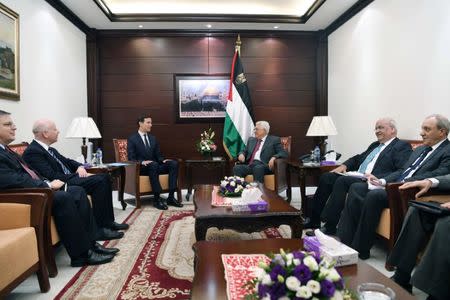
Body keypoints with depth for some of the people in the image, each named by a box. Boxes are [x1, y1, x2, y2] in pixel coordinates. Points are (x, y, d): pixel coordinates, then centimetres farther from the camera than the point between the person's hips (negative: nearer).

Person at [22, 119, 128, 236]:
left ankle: (108, 222, 2)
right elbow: (52, 177, -21)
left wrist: (80, 167, 2)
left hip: (70, 179, 10)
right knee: (99, 181, -23)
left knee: (105, 177, 0)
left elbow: (67, 161, 24)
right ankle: (99, 227, -16)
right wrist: (78, 176, -15)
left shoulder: (50, 149, 16)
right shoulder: (32, 152, -13)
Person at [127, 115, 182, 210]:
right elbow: (131, 158, -7)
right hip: (140, 168, -5)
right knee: (154, 165, -39)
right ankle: (157, 199, -35)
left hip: (154, 166, 6)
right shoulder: (132, 139, 1)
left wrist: (163, 160, -6)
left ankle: (171, 197, -24)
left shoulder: (153, 138, 18)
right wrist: (142, 162, -26)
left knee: (174, 163, -20)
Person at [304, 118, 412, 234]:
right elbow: (358, 158, 31)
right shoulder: (375, 145, 26)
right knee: (326, 178, -7)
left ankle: (330, 227, -26)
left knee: (342, 180, -30)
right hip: (357, 177, 9)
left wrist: (376, 177, -24)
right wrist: (344, 165, 9)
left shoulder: (403, 147, 1)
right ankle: (314, 220, -5)